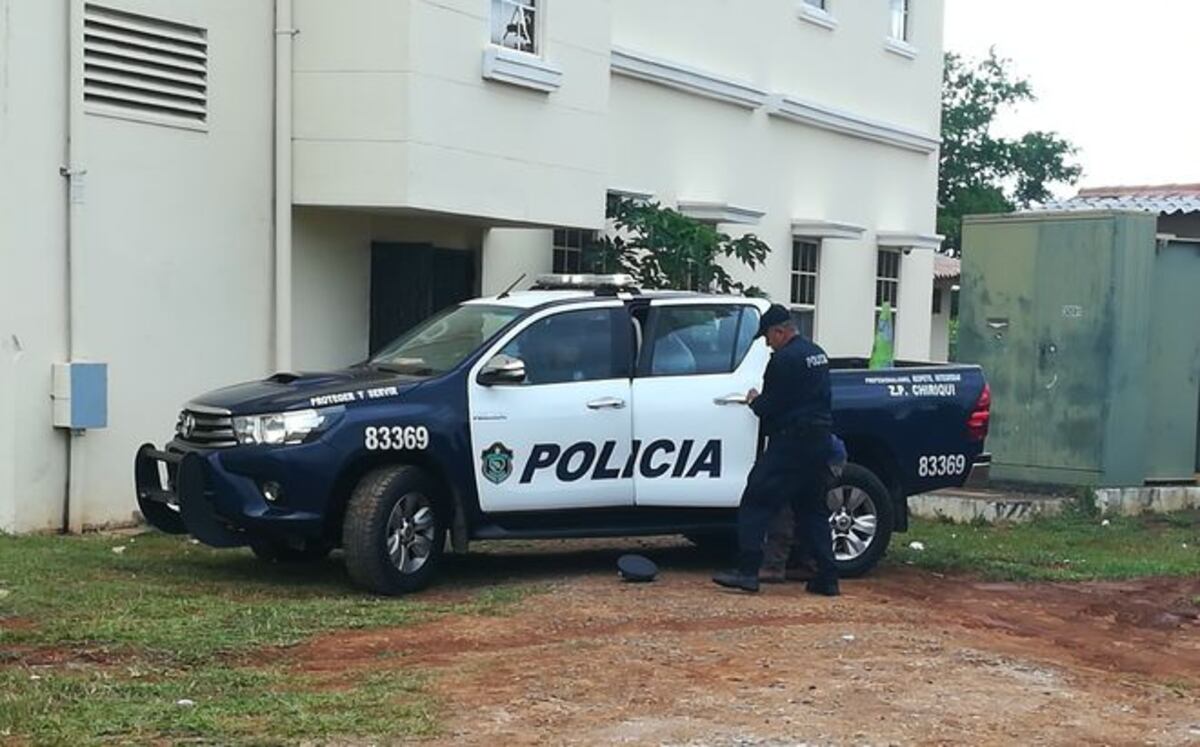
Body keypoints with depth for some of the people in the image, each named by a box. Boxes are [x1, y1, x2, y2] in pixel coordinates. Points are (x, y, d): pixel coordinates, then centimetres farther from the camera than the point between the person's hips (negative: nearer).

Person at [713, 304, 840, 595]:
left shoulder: (784, 359, -14)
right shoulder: (817, 354, 15)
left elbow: (770, 406, -14)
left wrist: (754, 400, 7)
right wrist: (762, 401, 22)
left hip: (790, 441, -9)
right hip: (819, 441, 9)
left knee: (756, 503, -5)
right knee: (812, 510, 14)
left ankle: (747, 571, -11)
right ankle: (827, 578, 12)